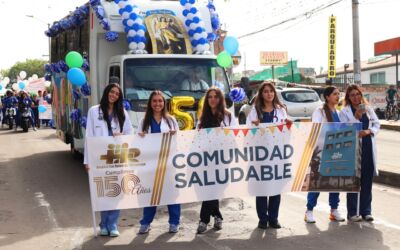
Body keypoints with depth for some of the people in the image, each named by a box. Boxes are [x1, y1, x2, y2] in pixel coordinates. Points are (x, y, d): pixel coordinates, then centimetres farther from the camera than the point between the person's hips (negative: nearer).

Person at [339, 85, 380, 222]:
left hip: (368, 148, 4)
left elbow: (377, 124, 11)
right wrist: (356, 116, -17)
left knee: (367, 181, 8)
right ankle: (352, 213, 9)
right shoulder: (344, 111, 0)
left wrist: (369, 131, -9)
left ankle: (366, 211, 18)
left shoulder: (368, 109, 13)